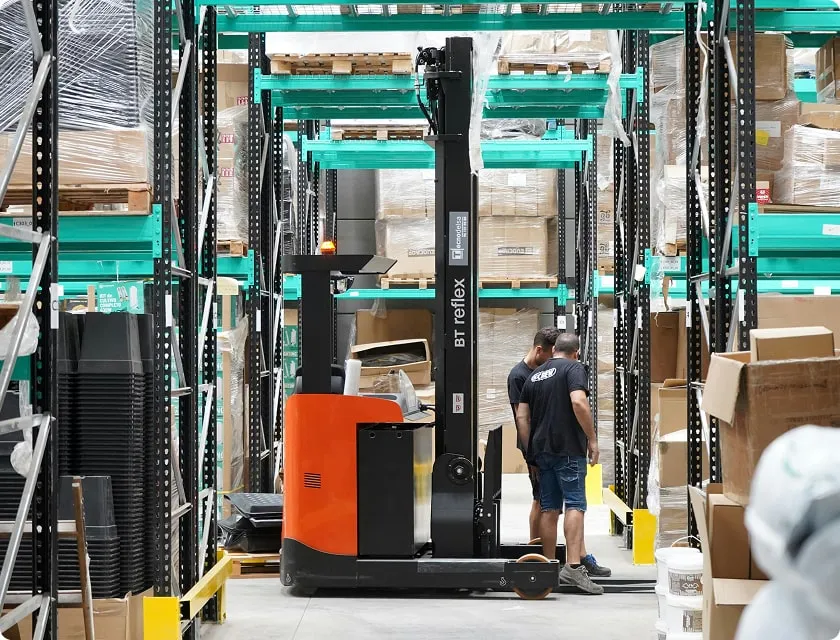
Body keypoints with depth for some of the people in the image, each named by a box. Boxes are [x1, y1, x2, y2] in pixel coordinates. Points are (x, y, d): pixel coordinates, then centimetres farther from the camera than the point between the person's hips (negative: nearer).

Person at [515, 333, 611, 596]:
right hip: (568, 448, -6)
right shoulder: (573, 368, -2)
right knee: (574, 505, -10)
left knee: (549, 509, 10)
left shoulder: (534, 376, 18)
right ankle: (574, 566, -22)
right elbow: (578, 402, -18)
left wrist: (530, 450, 20)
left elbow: (522, 416, 15)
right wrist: (592, 439, -12)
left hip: (541, 449, 6)